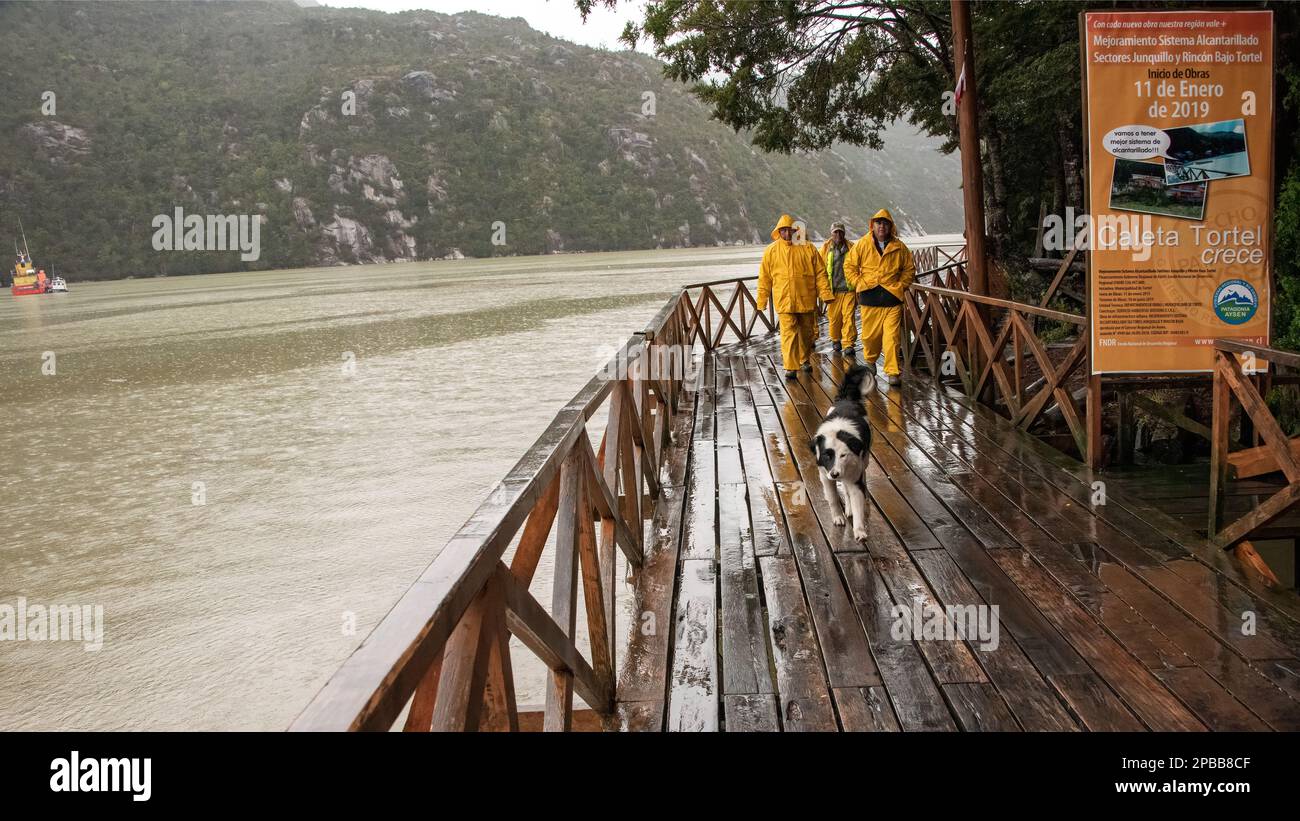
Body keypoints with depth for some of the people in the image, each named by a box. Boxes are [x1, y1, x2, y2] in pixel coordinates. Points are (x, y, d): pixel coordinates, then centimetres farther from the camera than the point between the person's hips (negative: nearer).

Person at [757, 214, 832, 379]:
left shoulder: (808, 248, 2)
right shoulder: (771, 251, 1)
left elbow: (820, 273, 3)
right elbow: (764, 278, 5)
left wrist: (825, 293, -5)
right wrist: (762, 301, 5)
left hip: (806, 299, 2)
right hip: (784, 301, -2)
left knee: (807, 332, 15)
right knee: (789, 333, -9)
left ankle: (804, 359, 36)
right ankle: (791, 367, -7)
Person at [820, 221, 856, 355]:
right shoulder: (826, 248, 4)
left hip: (849, 289, 0)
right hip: (833, 290, 0)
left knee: (849, 316, -6)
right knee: (834, 317, 7)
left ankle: (848, 345, -4)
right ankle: (835, 340, 29)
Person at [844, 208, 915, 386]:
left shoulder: (899, 247, 4)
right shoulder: (862, 245, 1)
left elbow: (909, 269, 15)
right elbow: (849, 266, 8)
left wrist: (901, 285, 2)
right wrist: (859, 283, -2)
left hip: (892, 298, 0)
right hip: (869, 298, 0)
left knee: (892, 337, -7)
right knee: (870, 335, 10)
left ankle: (892, 371, -3)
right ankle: (870, 360, 38)